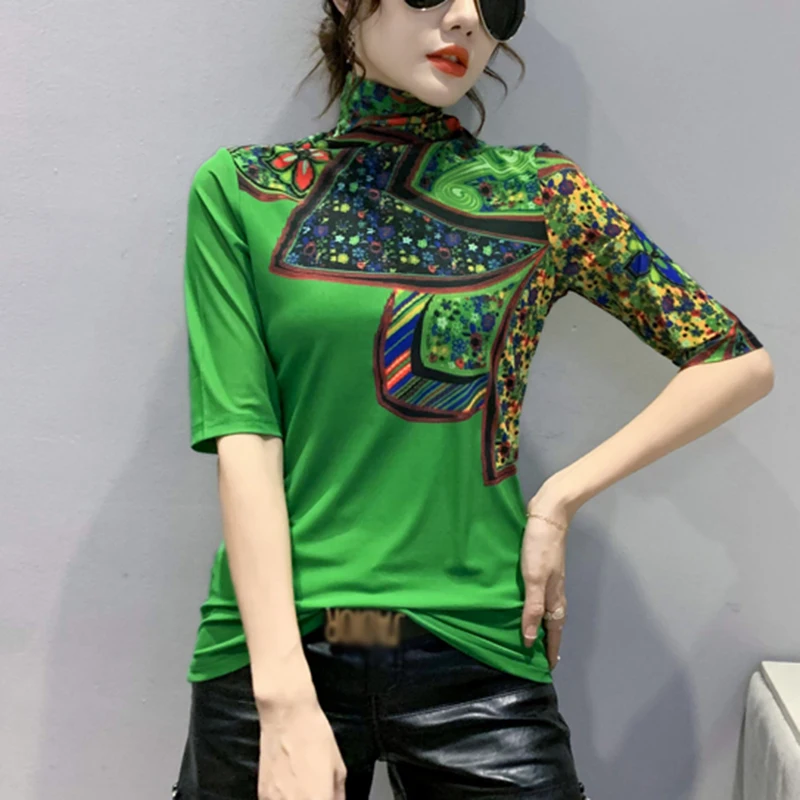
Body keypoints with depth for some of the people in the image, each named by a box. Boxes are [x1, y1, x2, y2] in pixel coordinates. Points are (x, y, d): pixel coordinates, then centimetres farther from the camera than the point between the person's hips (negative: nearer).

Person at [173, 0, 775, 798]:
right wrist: (285, 698, -16)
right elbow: (243, 438, -8)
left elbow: (740, 362, 4)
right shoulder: (240, 189, 0)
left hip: (476, 648, 1)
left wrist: (561, 498, -5)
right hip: (272, 646, 0)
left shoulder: (537, 192, 2)